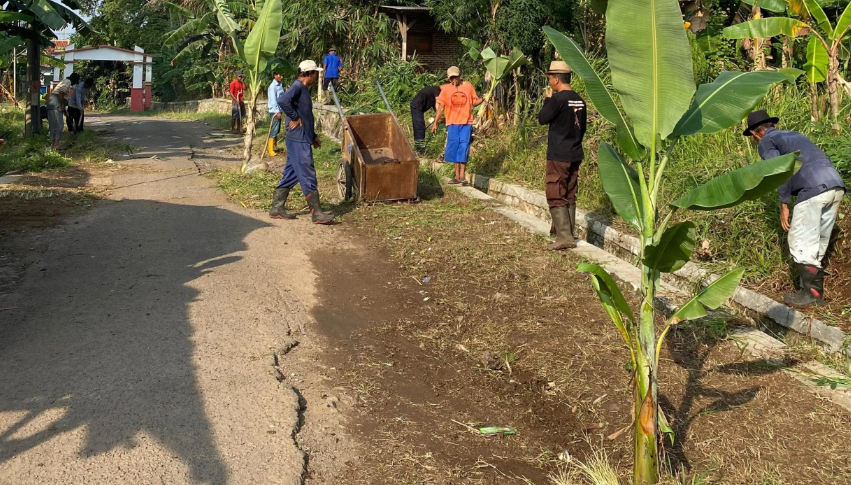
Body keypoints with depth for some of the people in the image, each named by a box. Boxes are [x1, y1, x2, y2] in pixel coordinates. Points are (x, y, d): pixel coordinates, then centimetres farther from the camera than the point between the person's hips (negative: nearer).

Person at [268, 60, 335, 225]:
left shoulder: (304, 89, 18)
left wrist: (313, 136, 21)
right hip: (299, 141, -10)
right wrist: (294, 118, -20)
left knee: (291, 175, 13)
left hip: (302, 140, 10)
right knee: (308, 176, -6)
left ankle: (277, 208, 18)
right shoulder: (297, 86, -12)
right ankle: (317, 214, -3)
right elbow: (282, 100, -31)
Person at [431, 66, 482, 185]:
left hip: (466, 123, -1)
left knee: (463, 148, -6)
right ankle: (457, 176, 11)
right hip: (452, 123, 1)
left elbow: (474, 102, 10)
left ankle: (462, 176, -4)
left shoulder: (468, 86, 3)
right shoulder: (446, 89, 3)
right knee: (454, 148, 3)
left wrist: (483, 99, -11)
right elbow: (441, 107, 4)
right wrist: (435, 123, -1)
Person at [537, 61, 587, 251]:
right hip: (575, 155, 8)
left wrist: (548, 99, 5)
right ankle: (570, 235, 19)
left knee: (556, 197, -5)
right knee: (570, 196, 14)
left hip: (558, 156, -8)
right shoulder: (579, 100, 9)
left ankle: (564, 236, -10)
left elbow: (542, 119, -7)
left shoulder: (558, 98, -16)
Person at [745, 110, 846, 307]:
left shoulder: (766, 142, 10)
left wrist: (784, 205, -1)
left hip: (813, 189, -8)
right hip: (836, 186, 8)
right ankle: (816, 291, 16)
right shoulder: (793, 134, 32)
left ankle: (811, 293, -1)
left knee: (802, 243, -1)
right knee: (818, 245, 14)